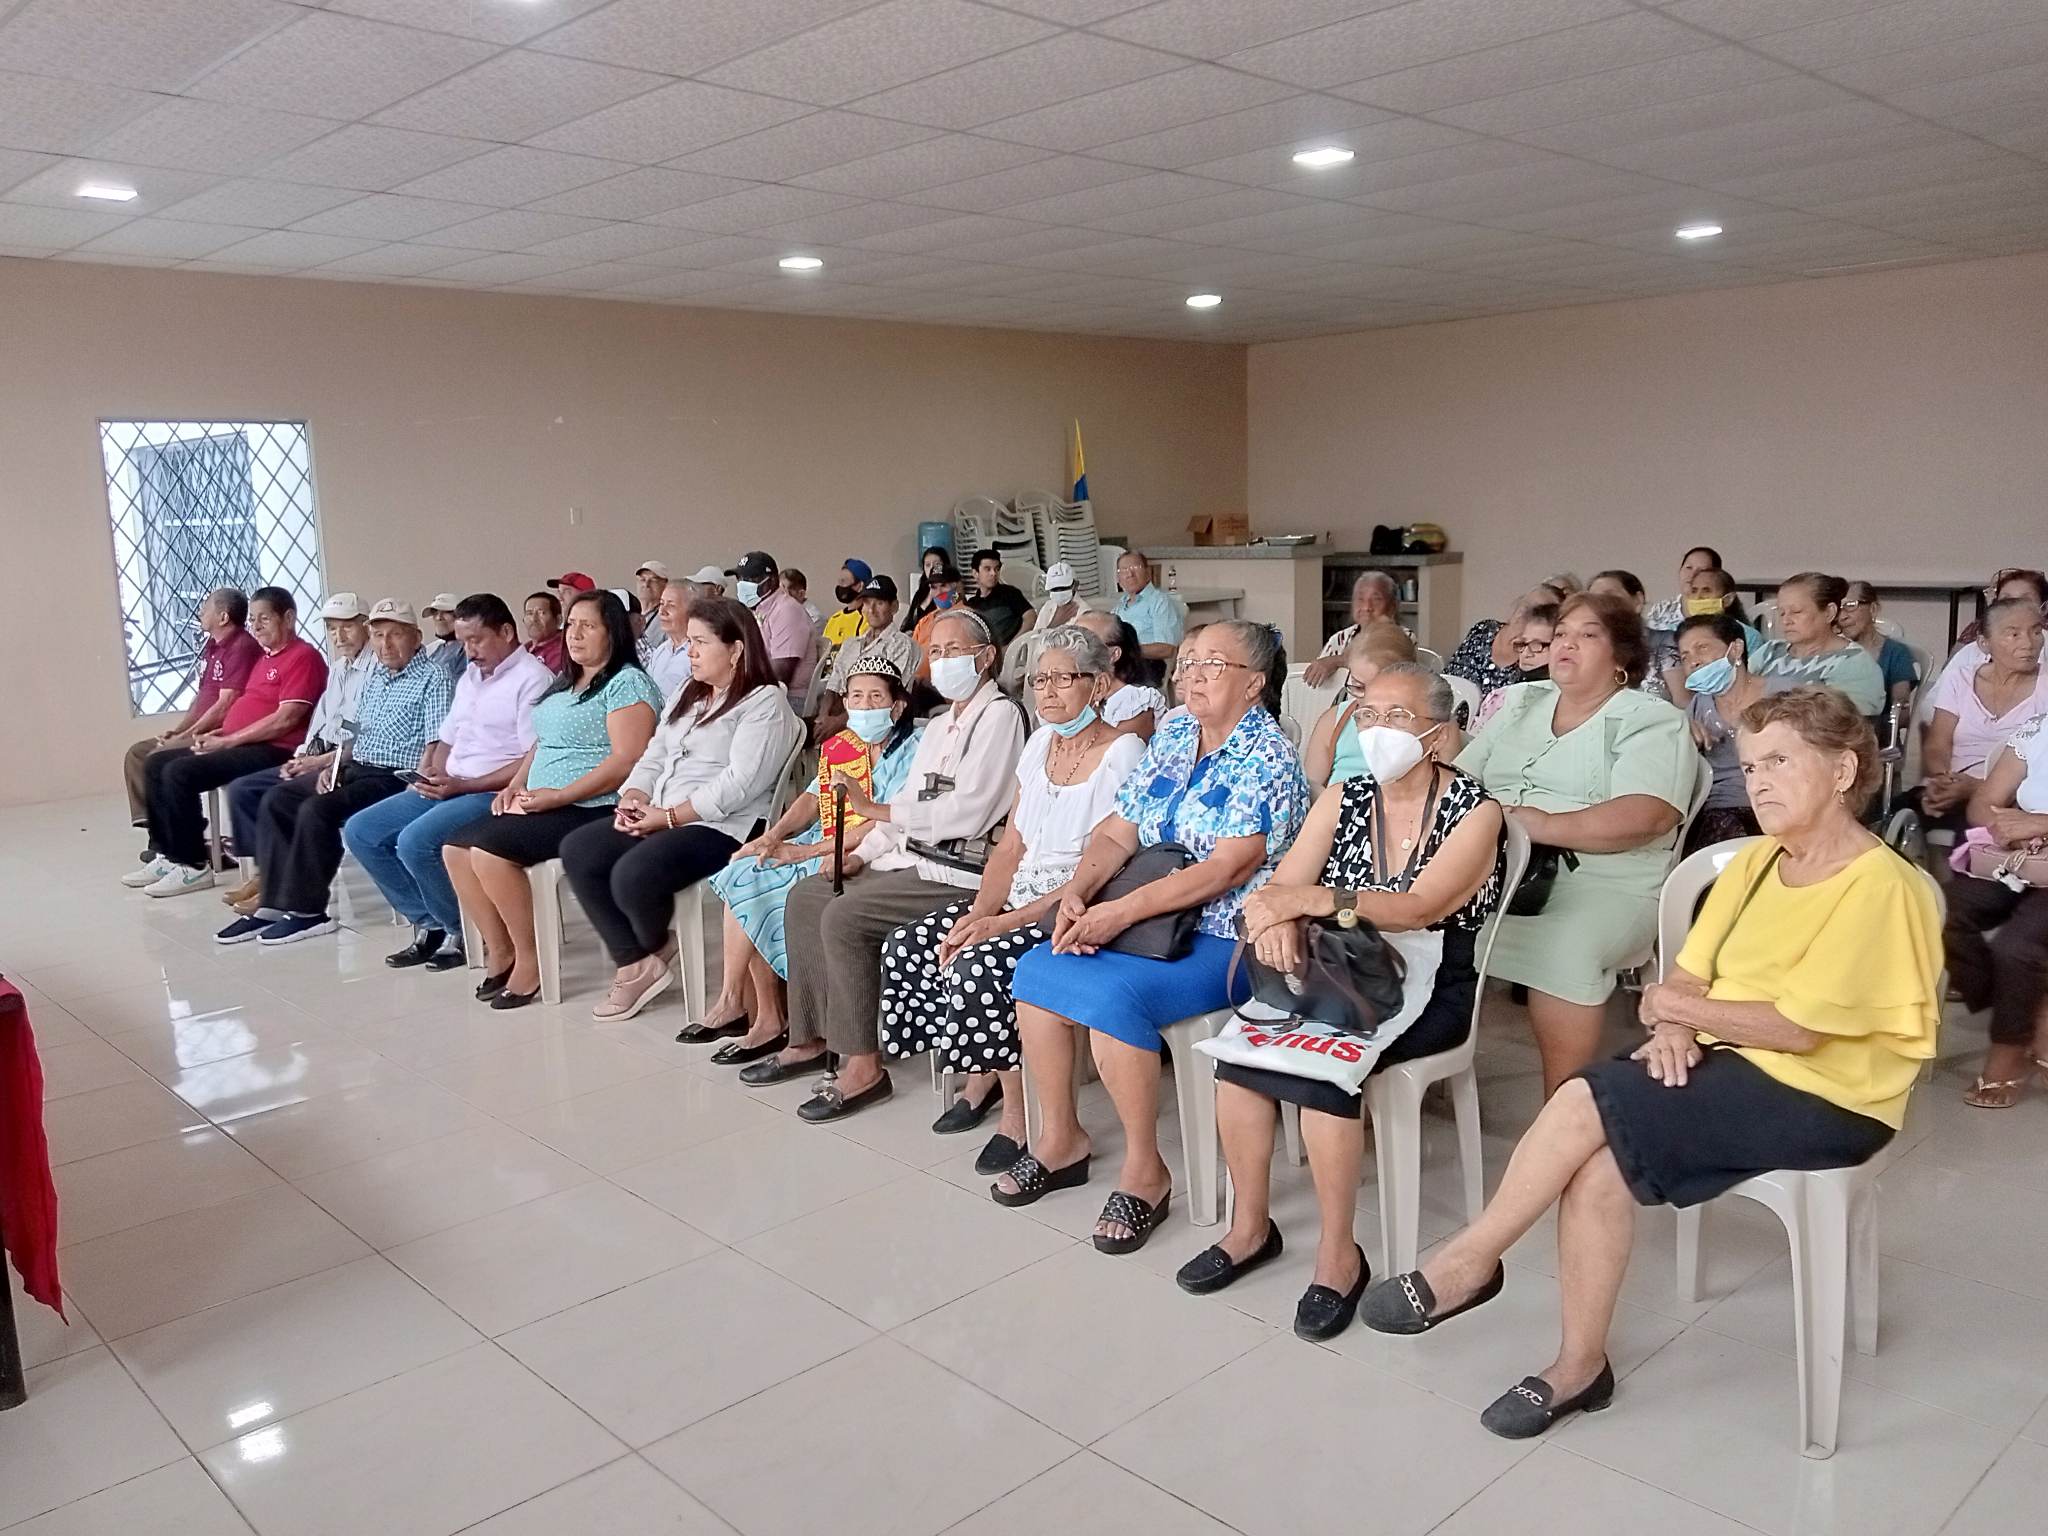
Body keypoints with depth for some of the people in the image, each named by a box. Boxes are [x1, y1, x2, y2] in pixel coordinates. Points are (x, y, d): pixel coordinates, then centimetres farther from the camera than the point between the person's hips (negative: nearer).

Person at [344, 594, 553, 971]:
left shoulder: (532, 679, -10)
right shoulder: (469, 677, 19)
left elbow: (534, 762, -18)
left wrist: (463, 785, -19)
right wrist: (430, 777, 3)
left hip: (493, 794, -10)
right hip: (447, 789, 10)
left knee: (415, 840, -28)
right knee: (359, 831, 0)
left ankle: (461, 931, -6)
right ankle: (429, 924, 4)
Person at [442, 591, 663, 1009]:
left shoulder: (626, 683, -9)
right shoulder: (564, 682, 20)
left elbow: (627, 760, -19)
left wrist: (557, 796, -20)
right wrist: (515, 785, 8)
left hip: (593, 810, -10)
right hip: (541, 804, 10)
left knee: (488, 849, -23)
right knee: (455, 849, -2)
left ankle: (528, 960, -9)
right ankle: (499, 951, 6)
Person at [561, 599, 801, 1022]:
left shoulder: (765, 703, -9)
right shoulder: (687, 695, 21)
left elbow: (738, 786, -19)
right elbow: (653, 757, 18)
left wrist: (669, 816, -18)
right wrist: (632, 799, -3)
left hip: (723, 826, -9)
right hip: (659, 818, 9)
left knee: (633, 874, -29)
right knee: (577, 851, -10)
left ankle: (653, 952, 6)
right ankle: (636, 962, -6)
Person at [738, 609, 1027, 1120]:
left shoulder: (999, 715, -9)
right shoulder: (939, 725, 22)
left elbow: (968, 810, -20)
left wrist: (876, 809, -17)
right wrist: (862, 853, 3)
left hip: (957, 870, -10)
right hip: (911, 857, 10)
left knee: (843, 917, -24)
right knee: (805, 897, 8)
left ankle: (864, 1066, -17)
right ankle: (812, 1039, 14)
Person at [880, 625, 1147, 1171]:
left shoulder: (1123, 754, -12)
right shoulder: (1041, 742, 11)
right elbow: (1011, 846, 11)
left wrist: (1006, 922, -21)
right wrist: (977, 914, -6)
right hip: (1020, 896, 8)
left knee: (976, 966, -29)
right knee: (906, 945, -7)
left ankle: (1017, 1109, -9)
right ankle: (982, 1077, 8)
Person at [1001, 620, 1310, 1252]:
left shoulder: (1267, 758, -12)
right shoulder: (1172, 737, 11)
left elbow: (1229, 867, -22)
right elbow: (1117, 832, 10)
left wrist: (1122, 911, -25)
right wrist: (1078, 892, -10)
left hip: (1225, 940, -8)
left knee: (1111, 994, -30)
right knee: (1035, 970, -8)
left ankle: (1144, 1173, -13)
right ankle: (1059, 1139, 7)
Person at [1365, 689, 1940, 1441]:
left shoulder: (1879, 886, -16)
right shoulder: (1756, 860, 8)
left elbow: (1798, 1028, -20)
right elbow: (1690, 972, 7)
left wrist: (1674, 1007, -9)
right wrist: (1674, 1029, -14)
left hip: (1822, 1099, -6)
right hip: (1735, 1063, 7)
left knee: (1585, 1103, -23)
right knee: (1596, 1166, -21)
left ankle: (1468, 1262, -5)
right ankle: (1579, 1367, -7)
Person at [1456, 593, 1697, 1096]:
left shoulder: (1653, 722, 4)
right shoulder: (1519, 703, 24)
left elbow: (1647, 816, -13)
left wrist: (1547, 826, -20)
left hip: (1599, 883, -5)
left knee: (1562, 948, -35)